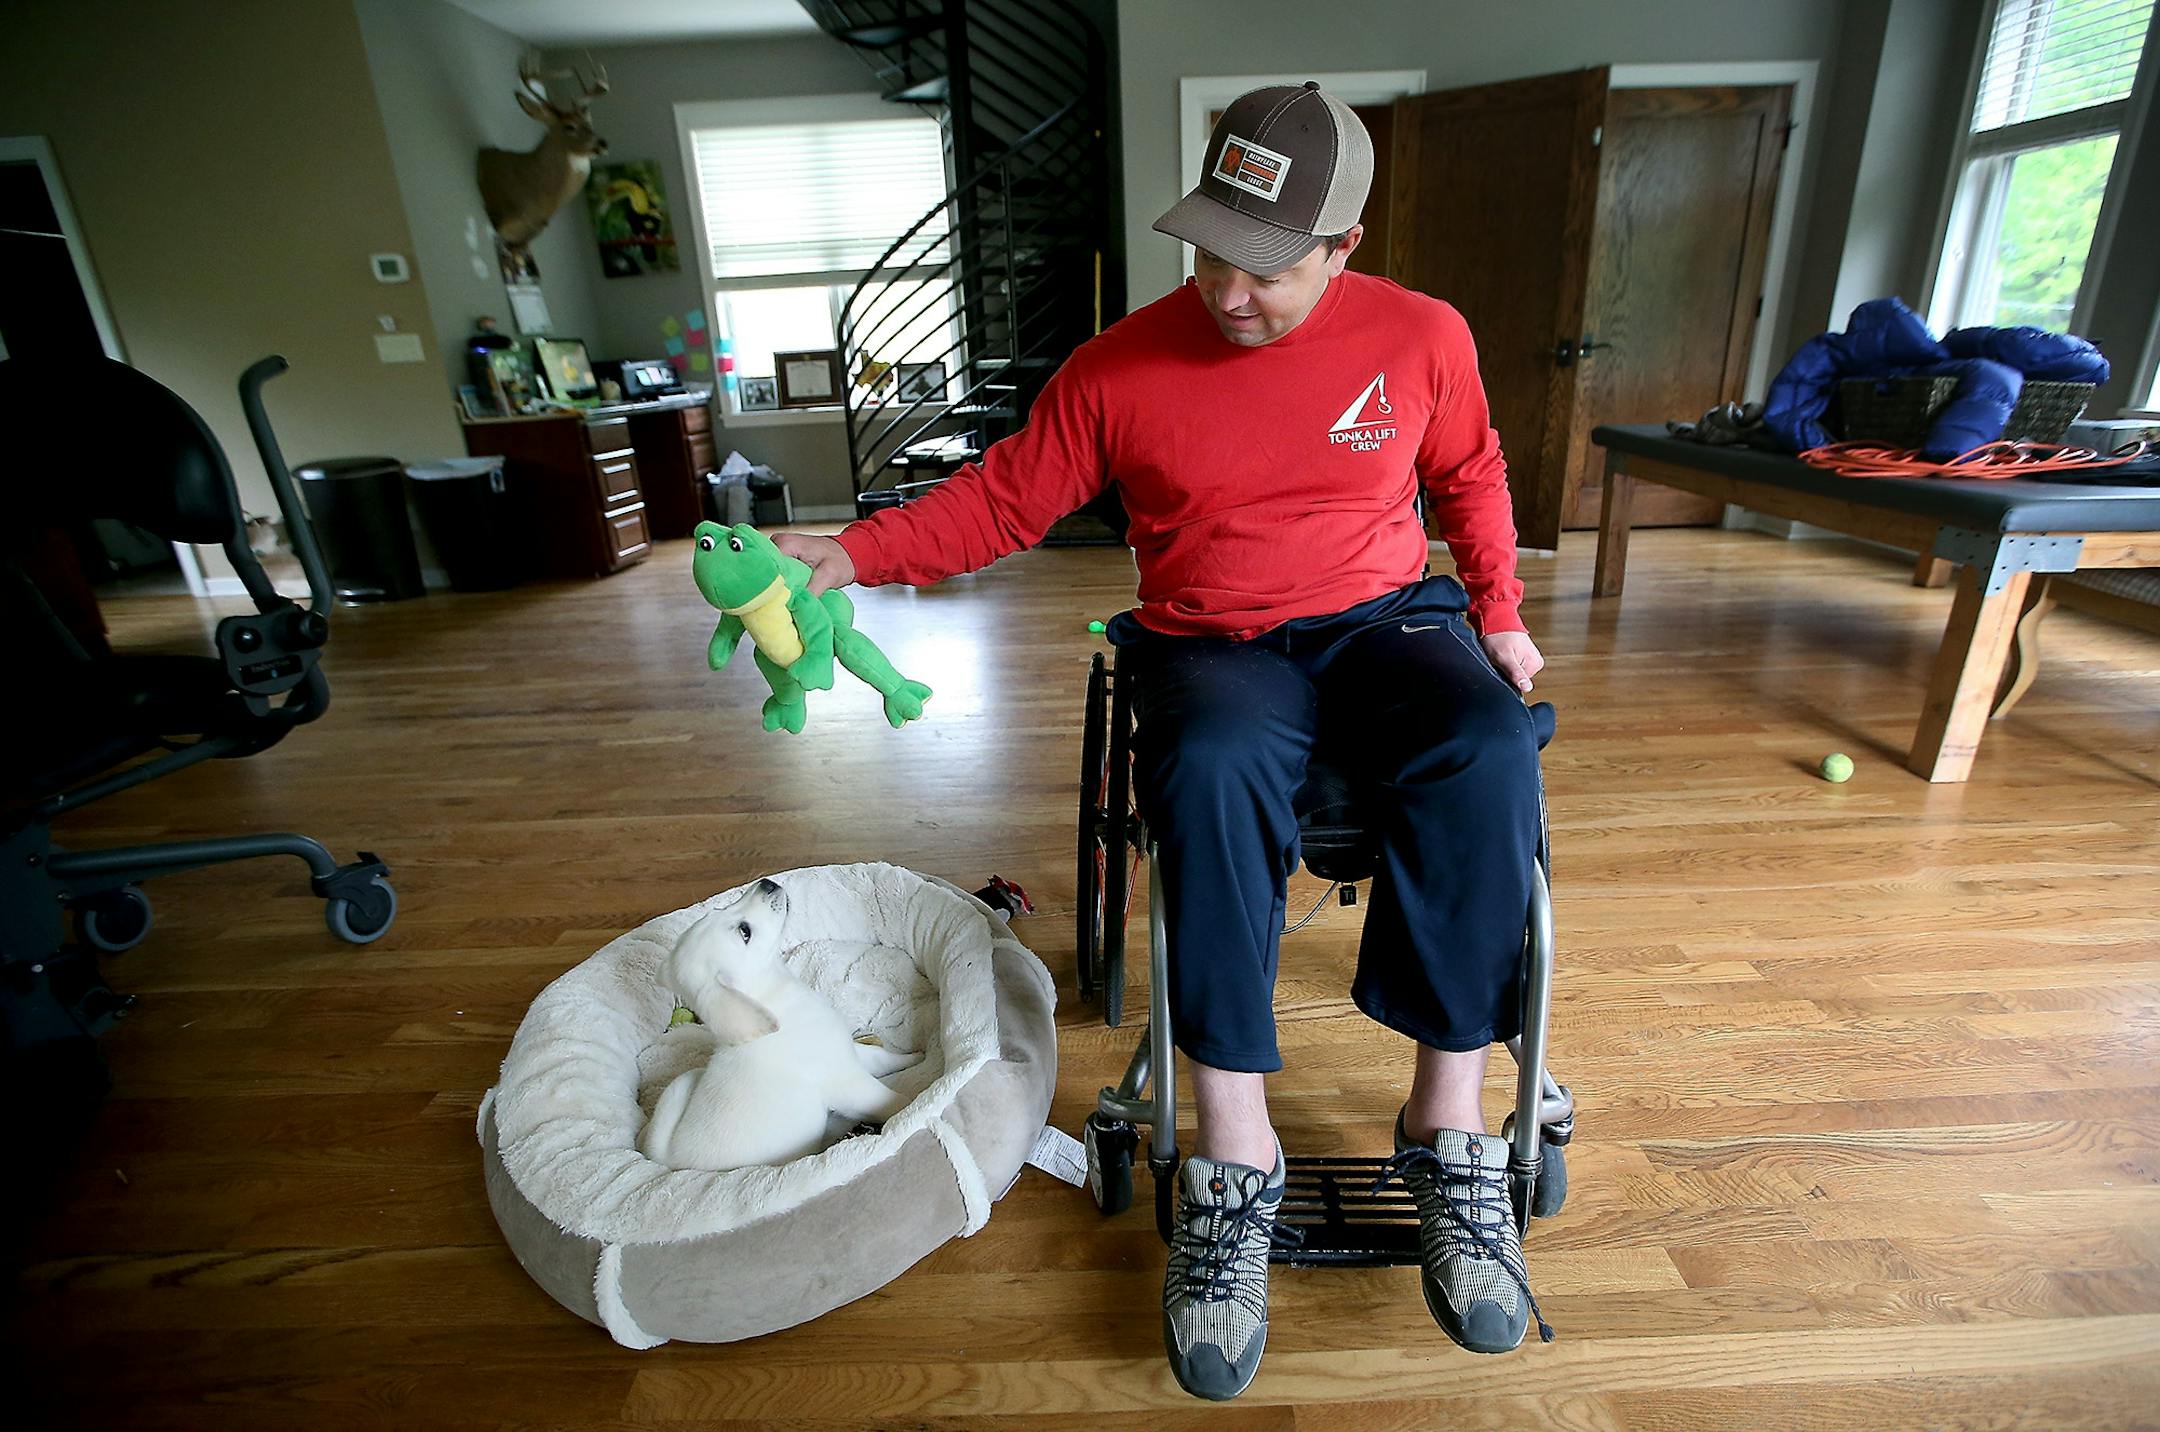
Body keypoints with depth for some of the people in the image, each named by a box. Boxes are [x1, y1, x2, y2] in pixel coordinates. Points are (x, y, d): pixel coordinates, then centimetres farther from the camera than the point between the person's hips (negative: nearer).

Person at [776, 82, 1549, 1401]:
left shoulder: (1422, 337, 3)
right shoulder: (1119, 368, -2)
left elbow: (1469, 478, 19)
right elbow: (998, 502, 0)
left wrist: (1498, 613, 10)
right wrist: (850, 554, -12)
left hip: (1384, 620, 2)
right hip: (1212, 648, -1)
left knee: (1489, 752, -32)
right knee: (1210, 770, -37)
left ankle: (1451, 1125, -19)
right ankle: (1236, 1157, -25)